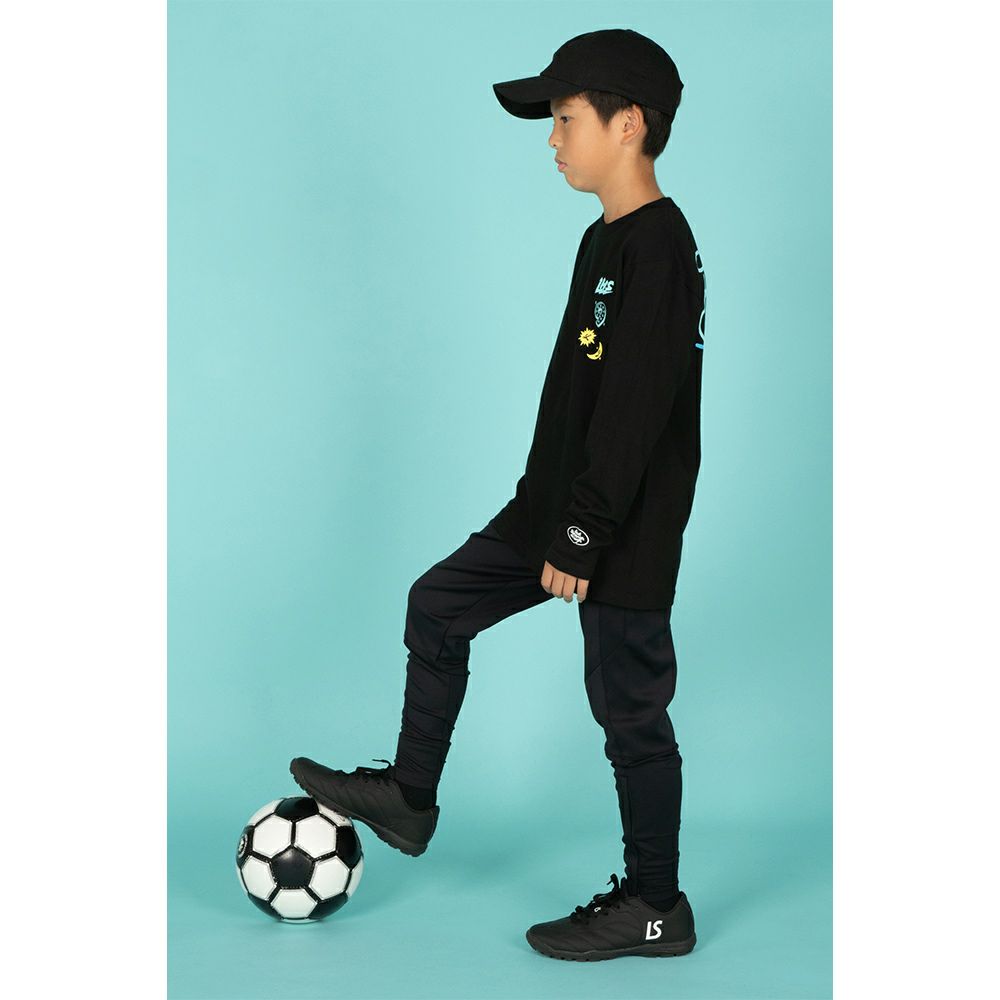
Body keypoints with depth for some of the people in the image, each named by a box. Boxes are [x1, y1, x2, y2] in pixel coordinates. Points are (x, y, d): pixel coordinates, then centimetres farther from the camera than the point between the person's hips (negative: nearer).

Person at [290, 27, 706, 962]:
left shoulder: (659, 248, -20)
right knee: (436, 606, 15)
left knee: (629, 706, 1)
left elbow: (634, 411, -25)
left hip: (625, 535, -10)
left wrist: (581, 537, -23)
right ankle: (408, 796, 29)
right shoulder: (607, 239, 11)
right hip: (560, 507, 10)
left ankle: (654, 906, 16)